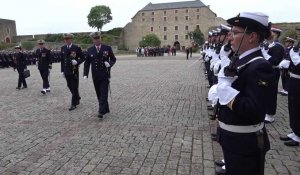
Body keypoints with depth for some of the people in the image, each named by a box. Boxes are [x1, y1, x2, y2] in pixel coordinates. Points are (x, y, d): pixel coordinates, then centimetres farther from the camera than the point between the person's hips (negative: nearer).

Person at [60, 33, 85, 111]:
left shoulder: (77, 48, -6)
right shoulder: (63, 48, 9)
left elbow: (82, 58, -2)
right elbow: (62, 60, 13)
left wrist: (77, 62, -21)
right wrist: (62, 71, 10)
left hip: (74, 71, -5)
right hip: (66, 71, 5)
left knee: (74, 87, 0)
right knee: (70, 86, 12)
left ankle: (74, 104, 9)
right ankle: (77, 98, 35)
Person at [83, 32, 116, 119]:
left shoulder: (107, 48, 0)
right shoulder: (90, 50, 5)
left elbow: (113, 59, 7)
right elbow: (87, 63, 8)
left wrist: (110, 64, -15)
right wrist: (85, 74, -4)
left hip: (105, 75, -3)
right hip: (95, 76, 3)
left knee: (104, 94, -8)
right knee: (99, 94, 10)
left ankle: (101, 111, -7)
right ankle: (106, 109, 25)